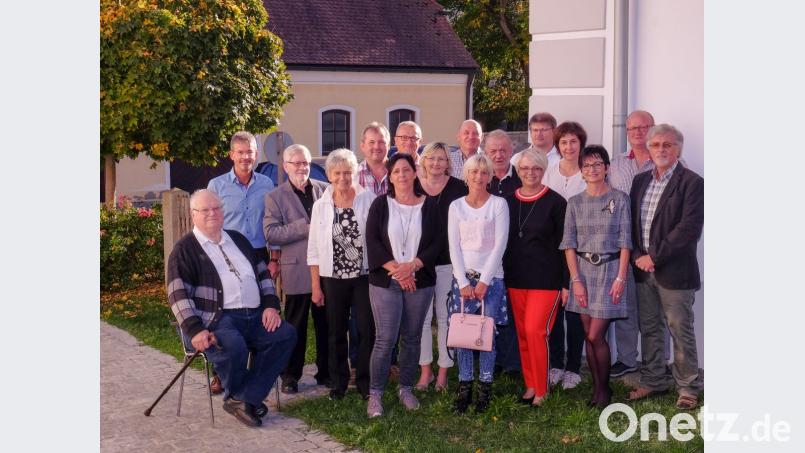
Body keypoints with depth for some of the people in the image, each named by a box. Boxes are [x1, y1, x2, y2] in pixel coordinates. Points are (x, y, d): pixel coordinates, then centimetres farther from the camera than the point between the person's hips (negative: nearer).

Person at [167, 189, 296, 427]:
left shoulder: (238, 239, 20)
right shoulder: (185, 249, 2)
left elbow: (263, 274, 22)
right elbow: (178, 294, -8)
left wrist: (271, 305, 6)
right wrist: (195, 330, -20)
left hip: (255, 316, 6)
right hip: (217, 320, -6)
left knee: (286, 334, -18)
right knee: (233, 346, -36)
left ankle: (246, 399, -15)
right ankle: (235, 395, -3)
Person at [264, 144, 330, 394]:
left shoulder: (325, 190, 7)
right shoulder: (275, 197, 0)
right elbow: (270, 233, -11)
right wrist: (305, 228, -18)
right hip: (297, 270, -2)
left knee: (326, 324, 10)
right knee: (295, 326, 7)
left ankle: (326, 372, 22)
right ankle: (290, 376, 18)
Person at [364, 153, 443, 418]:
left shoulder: (428, 205, 5)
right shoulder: (380, 205, 2)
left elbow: (436, 243, 0)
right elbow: (372, 241, -4)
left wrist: (412, 266, -13)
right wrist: (395, 269, -13)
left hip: (419, 281, 2)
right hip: (386, 282, -2)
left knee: (412, 338, 8)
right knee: (385, 339, -6)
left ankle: (406, 389, 22)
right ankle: (375, 394, 4)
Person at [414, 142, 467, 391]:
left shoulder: (458, 188, -2)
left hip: (448, 262, -1)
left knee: (445, 317, 5)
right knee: (422, 317, 5)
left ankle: (443, 371, 16)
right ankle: (425, 370, 17)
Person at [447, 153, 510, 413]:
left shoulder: (499, 204, 2)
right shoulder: (456, 206, 8)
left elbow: (500, 245, -5)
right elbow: (454, 246, 4)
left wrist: (484, 281, -10)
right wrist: (463, 283, -6)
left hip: (491, 277, -2)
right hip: (462, 277, 2)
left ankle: (485, 388, 5)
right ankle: (464, 387, 6)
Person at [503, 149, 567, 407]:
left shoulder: (556, 202, -5)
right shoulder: (509, 202, 7)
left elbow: (564, 244, -4)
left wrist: (565, 282, -7)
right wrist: (502, 275, 8)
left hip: (546, 277, -4)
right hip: (515, 277, 5)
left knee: (535, 331, -11)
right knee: (522, 333, 8)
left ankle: (541, 390, 2)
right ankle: (530, 385, 19)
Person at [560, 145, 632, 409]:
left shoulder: (619, 199, -2)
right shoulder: (575, 203, 6)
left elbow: (625, 241, -4)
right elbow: (569, 244, 4)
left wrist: (621, 278, -11)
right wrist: (576, 280, -4)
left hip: (610, 268, -3)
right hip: (583, 269, 3)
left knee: (595, 335, -8)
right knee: (588, 334, 6)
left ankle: (604, 389, 10)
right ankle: (596, 388, 17)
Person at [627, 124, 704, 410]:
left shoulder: (692, 183, -8)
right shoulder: (640, 181, 12)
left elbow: (689, 228, -16)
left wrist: (655, 257, -15)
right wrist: (638, 256, -2)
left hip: (674, 271, -6)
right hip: (644, 269, 6)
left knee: (680, 330, 2)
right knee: (648, 329, 14)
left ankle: (688, 388, 13)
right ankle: (652, 382, 26)